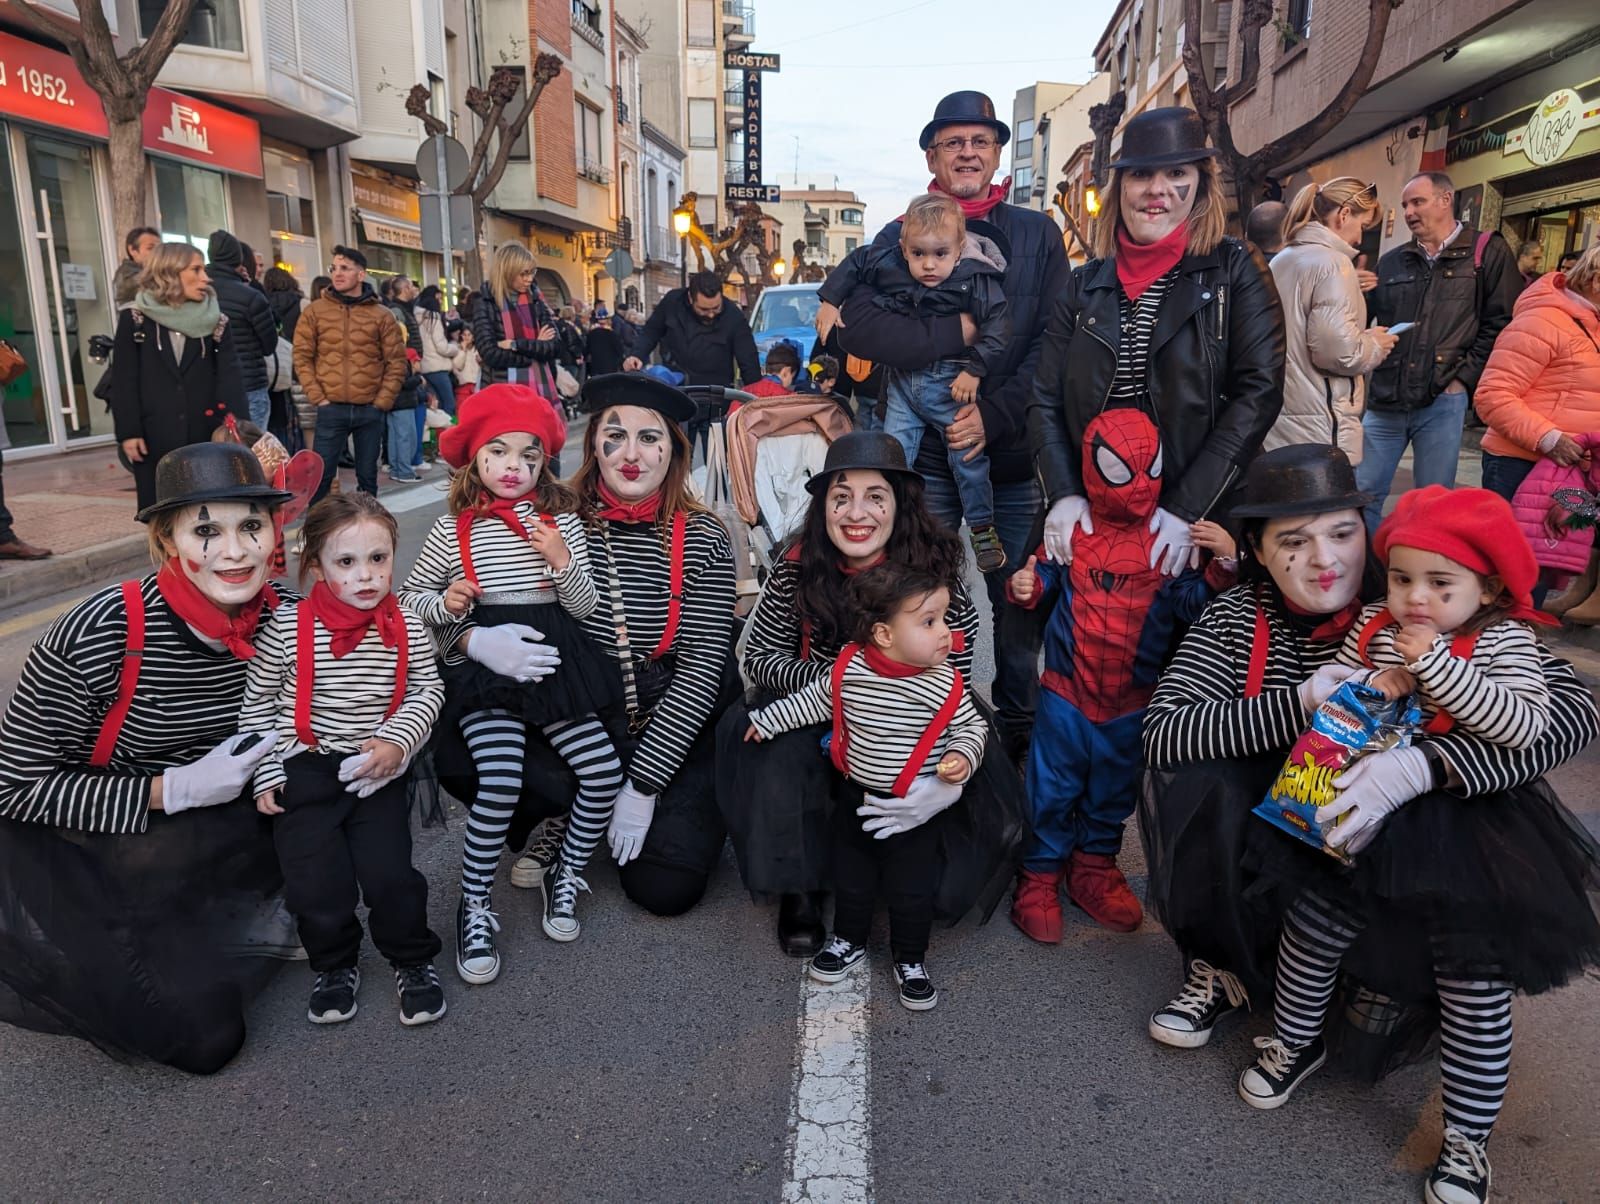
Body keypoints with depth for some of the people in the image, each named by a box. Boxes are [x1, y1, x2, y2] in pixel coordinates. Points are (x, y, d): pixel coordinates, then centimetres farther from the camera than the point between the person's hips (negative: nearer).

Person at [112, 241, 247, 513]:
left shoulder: (215, 321, 7)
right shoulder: (134, 319, 3)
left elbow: (230, 377, -3)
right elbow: (123, 380, 1)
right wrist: (128, 432, -6)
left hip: (206, 438, 1)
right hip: (153, 439, -1)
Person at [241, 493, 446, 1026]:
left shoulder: (405, 628, -5)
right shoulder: (288, 626, -10)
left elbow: (428, 690, 4)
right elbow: (256, 703, 0)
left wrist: (398, 740, -12)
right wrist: (265, 774, -1)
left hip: (378, 772, 1)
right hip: (304, 772, -1)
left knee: (389, 876, -11)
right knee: (317, 885, -7)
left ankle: (413, 960, 18)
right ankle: (334, 965, 24)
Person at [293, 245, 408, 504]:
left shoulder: (382, 315, 4)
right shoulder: (314, 311, 5)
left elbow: (397, 362, 3)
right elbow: (302, 358, 3)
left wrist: (382, 402, -4)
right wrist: (318, 398, -6)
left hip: (370, 411, 1)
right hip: (331, 409, 0)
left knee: (368, 475, 10)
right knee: (321, 474, 1)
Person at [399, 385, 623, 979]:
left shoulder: (562, 520, 7)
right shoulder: (454, 527, 3)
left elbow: (587, 607, 5)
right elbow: (409, 597, 13)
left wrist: (563, 563, -13)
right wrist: (446, 605, -8)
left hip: (553, 658, 3)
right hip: (484, 664, -2)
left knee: (604, 770, -11)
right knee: (501, 781, -23)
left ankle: (565, 875, 15)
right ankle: (475, 907, -1)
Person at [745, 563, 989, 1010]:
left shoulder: (945, 684, -20)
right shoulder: (848, 669, -16)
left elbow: (972, 726, -5)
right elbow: (815, 700, 3)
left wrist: (962, 757, -24)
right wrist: (768, 719, 9)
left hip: (914, 811, -2)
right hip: (855, 801, 2)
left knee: (912, 891, 11)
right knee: (850, 880, 20)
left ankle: (911, 959, 35)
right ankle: (849, 940, 45)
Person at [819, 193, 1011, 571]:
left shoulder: (975, 280, -17)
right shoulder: (889, 266, -7)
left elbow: (998, 325, -19)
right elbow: (854, 262, 10)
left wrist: (974, 370, -23)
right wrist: (830, 302, 7)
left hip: (950, 383, -3)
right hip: (903, 381, 4)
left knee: (968, 455, 4)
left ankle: (983, 528, 22)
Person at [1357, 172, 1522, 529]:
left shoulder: (1488, 252, 4)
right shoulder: (1392, 262, 15)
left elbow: (1501, 322, -2)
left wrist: (1465, 378, -8)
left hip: (1442, 402, -4)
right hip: (1386, 401, 4)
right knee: (1362, 492, 2)